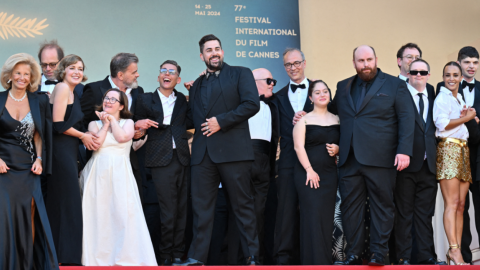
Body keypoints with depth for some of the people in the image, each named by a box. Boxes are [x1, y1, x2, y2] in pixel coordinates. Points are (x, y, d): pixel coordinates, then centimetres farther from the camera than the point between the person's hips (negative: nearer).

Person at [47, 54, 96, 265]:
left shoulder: (71, 92, 19)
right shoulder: (62, 88, -8)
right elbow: (58, 124, -16)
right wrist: (83, 136, -6)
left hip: (68, 152, 9)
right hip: (61, 151, -9)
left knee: (59, 204, 9)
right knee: (69, 202, -6)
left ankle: (55, 254, 13)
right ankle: (67, 256, -1)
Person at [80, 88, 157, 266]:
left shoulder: (127, 123, 14)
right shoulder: (94, 124, 16)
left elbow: (122, 137, -7)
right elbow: (96, 142, -4)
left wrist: (112, 119, 4)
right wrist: (105, 123, 4)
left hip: (120, 174, -1)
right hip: (98, 174, 1)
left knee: (124, 214, -11)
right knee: (98, 215, -4)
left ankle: (127, 257, -8)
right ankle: (98, 258, 1)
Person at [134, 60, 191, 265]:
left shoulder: (183, 100, 17)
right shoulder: (146, 100, 12)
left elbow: (192, 123, 7)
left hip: (182, 159, 3)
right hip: (162, 161, -2)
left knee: (182, 210, 1)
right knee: (168, 212, -5)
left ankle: (179, 254, 8)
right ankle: (166, 256, 5)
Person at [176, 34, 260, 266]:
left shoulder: (240, 74, 6)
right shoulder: (197, 84, 21)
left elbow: (252, 104, -8)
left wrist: (221, 121, -11)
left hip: (232, 150, -5)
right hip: (203, 152, 5)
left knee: (242, 205, 0)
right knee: (201, 206, 3)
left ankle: (253, 257, 6)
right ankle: (197, 259, 5)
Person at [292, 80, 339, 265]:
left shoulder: (336, 119, 14)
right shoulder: (304, 119, 2)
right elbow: (299, 147, -5)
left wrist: (338, 149, -3)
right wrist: (309, 170, -13)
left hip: (329, 173, 4)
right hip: (307, 173, -4)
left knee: (327, 217, 1)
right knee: (313, 215, -9)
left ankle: (326, 260, 8)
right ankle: (315, 261, -4)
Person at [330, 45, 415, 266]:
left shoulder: (394, 85, 4)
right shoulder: (343, 87, 17)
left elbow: (407, 119, -2)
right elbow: (332, 112, 21)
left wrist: (404, 150, -13)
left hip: (380, 158, -4)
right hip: (349, 159, 4)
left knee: (382, 206, 2)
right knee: (350, 207, 5)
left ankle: (378, 254, 10)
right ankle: (353, 254, 12)